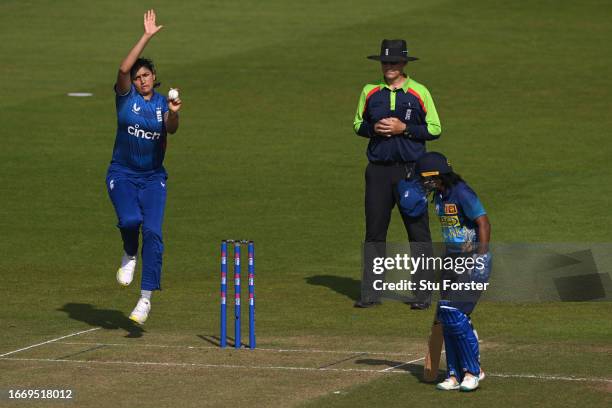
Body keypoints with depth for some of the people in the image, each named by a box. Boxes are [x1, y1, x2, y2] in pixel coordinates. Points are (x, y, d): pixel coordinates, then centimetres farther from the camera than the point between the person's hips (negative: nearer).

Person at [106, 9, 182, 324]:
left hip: (153, 177, 1)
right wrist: (147, 37, -21)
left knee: (152, 231, -14)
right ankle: (129, 256, 8)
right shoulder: (126, 96, 0)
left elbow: (172, 129, -15)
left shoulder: (164, 104, 4)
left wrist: (173, 113, -37)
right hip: (122, 174, -1)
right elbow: (124, 68, -19)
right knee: (130, 219, -27)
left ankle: (146, 298, -13)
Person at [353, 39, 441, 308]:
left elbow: (435, 129, 1)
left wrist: (404, 128, -13)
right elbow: (358, 124, 17)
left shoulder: (419, 92, 1)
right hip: (378, 169, 3)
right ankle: (370, 293, 8)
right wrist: (374, 128, -5)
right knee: (374, 231, 3)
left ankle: (423, 294, 1)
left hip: (411, 170, -3)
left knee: (418, 231, -4)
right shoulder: (369, 92, 10)